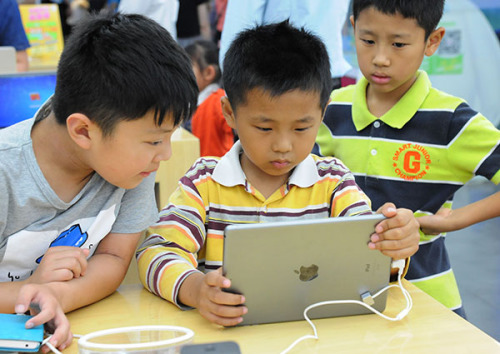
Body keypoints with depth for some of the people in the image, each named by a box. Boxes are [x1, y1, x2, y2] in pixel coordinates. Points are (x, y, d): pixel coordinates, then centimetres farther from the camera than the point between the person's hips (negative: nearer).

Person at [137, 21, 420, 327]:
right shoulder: (204, 181, 1)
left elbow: (367, 247, -5)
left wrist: (395, 243, -29)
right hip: (227, 329, -1)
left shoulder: (332, 181, 5)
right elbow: (156, 253, -8)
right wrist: (194, 288, -30)